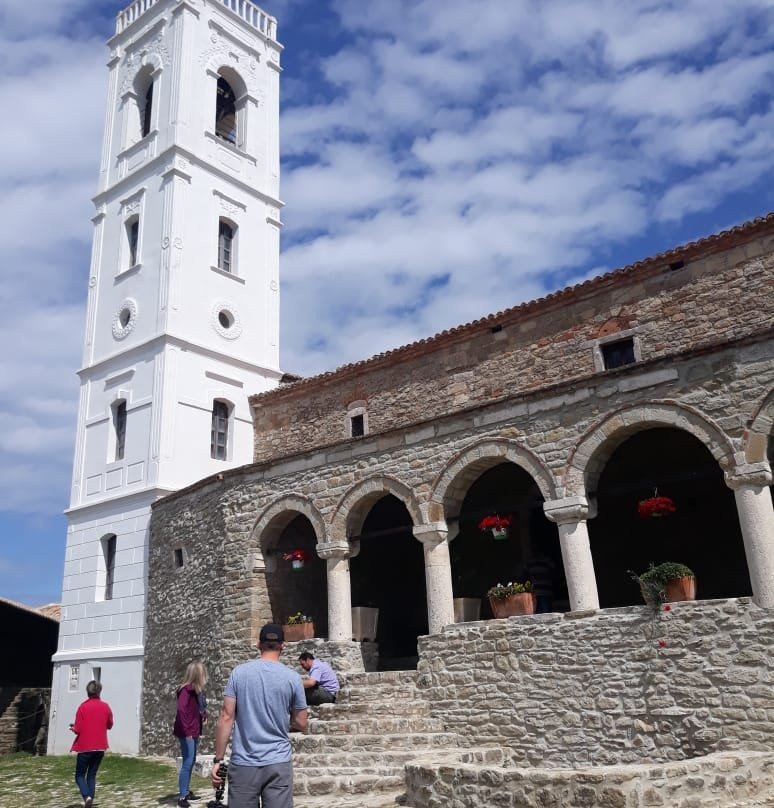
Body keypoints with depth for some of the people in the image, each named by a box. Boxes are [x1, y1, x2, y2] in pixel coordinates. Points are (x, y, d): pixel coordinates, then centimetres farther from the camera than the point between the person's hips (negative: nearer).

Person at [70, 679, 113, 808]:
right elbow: (110, 725, 11)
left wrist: (73, 727, 11)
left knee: (80, 775, 8)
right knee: (92, 775, 15)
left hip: (85, 747, -3)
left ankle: (87, 796, -15)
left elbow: (77, 730, -10)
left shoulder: (83, 707, -11)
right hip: (100, 747, 3)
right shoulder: (106, 706, -1)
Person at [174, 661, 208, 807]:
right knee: (187, 763, -6)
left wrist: (204, 713, 0)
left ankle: (187, 791, 28)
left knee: (191, 762, 17)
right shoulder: (186, 690, -18)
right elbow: (181, 710, -26)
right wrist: (186, 731, -25)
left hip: (194, 732, 9)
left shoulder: (196, 690, 11)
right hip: (187, 733, -9)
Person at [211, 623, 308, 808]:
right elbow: (301, 724, 5)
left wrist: (218, 759, 2)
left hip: (244, 764, 0)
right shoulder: (293, 678, -1)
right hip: (279, 763, 0)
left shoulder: (239, 672, -1)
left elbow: (226, 718, -3)